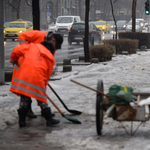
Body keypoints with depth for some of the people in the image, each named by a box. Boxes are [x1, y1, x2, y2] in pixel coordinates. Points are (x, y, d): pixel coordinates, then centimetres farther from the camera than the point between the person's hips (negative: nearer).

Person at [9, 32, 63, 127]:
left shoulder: (33, 46, 13)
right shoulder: (50, 58, 13)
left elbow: (17, 50, 10)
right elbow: (48, 74, 14)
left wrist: (13, 59, 28)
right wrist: (43, 85, 25)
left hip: (22, 76, 2)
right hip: (37, 79, -1)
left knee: (24, 99, 13)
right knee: (42, 100, 11)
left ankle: (22, 120, 14)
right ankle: (49, 119, 17)